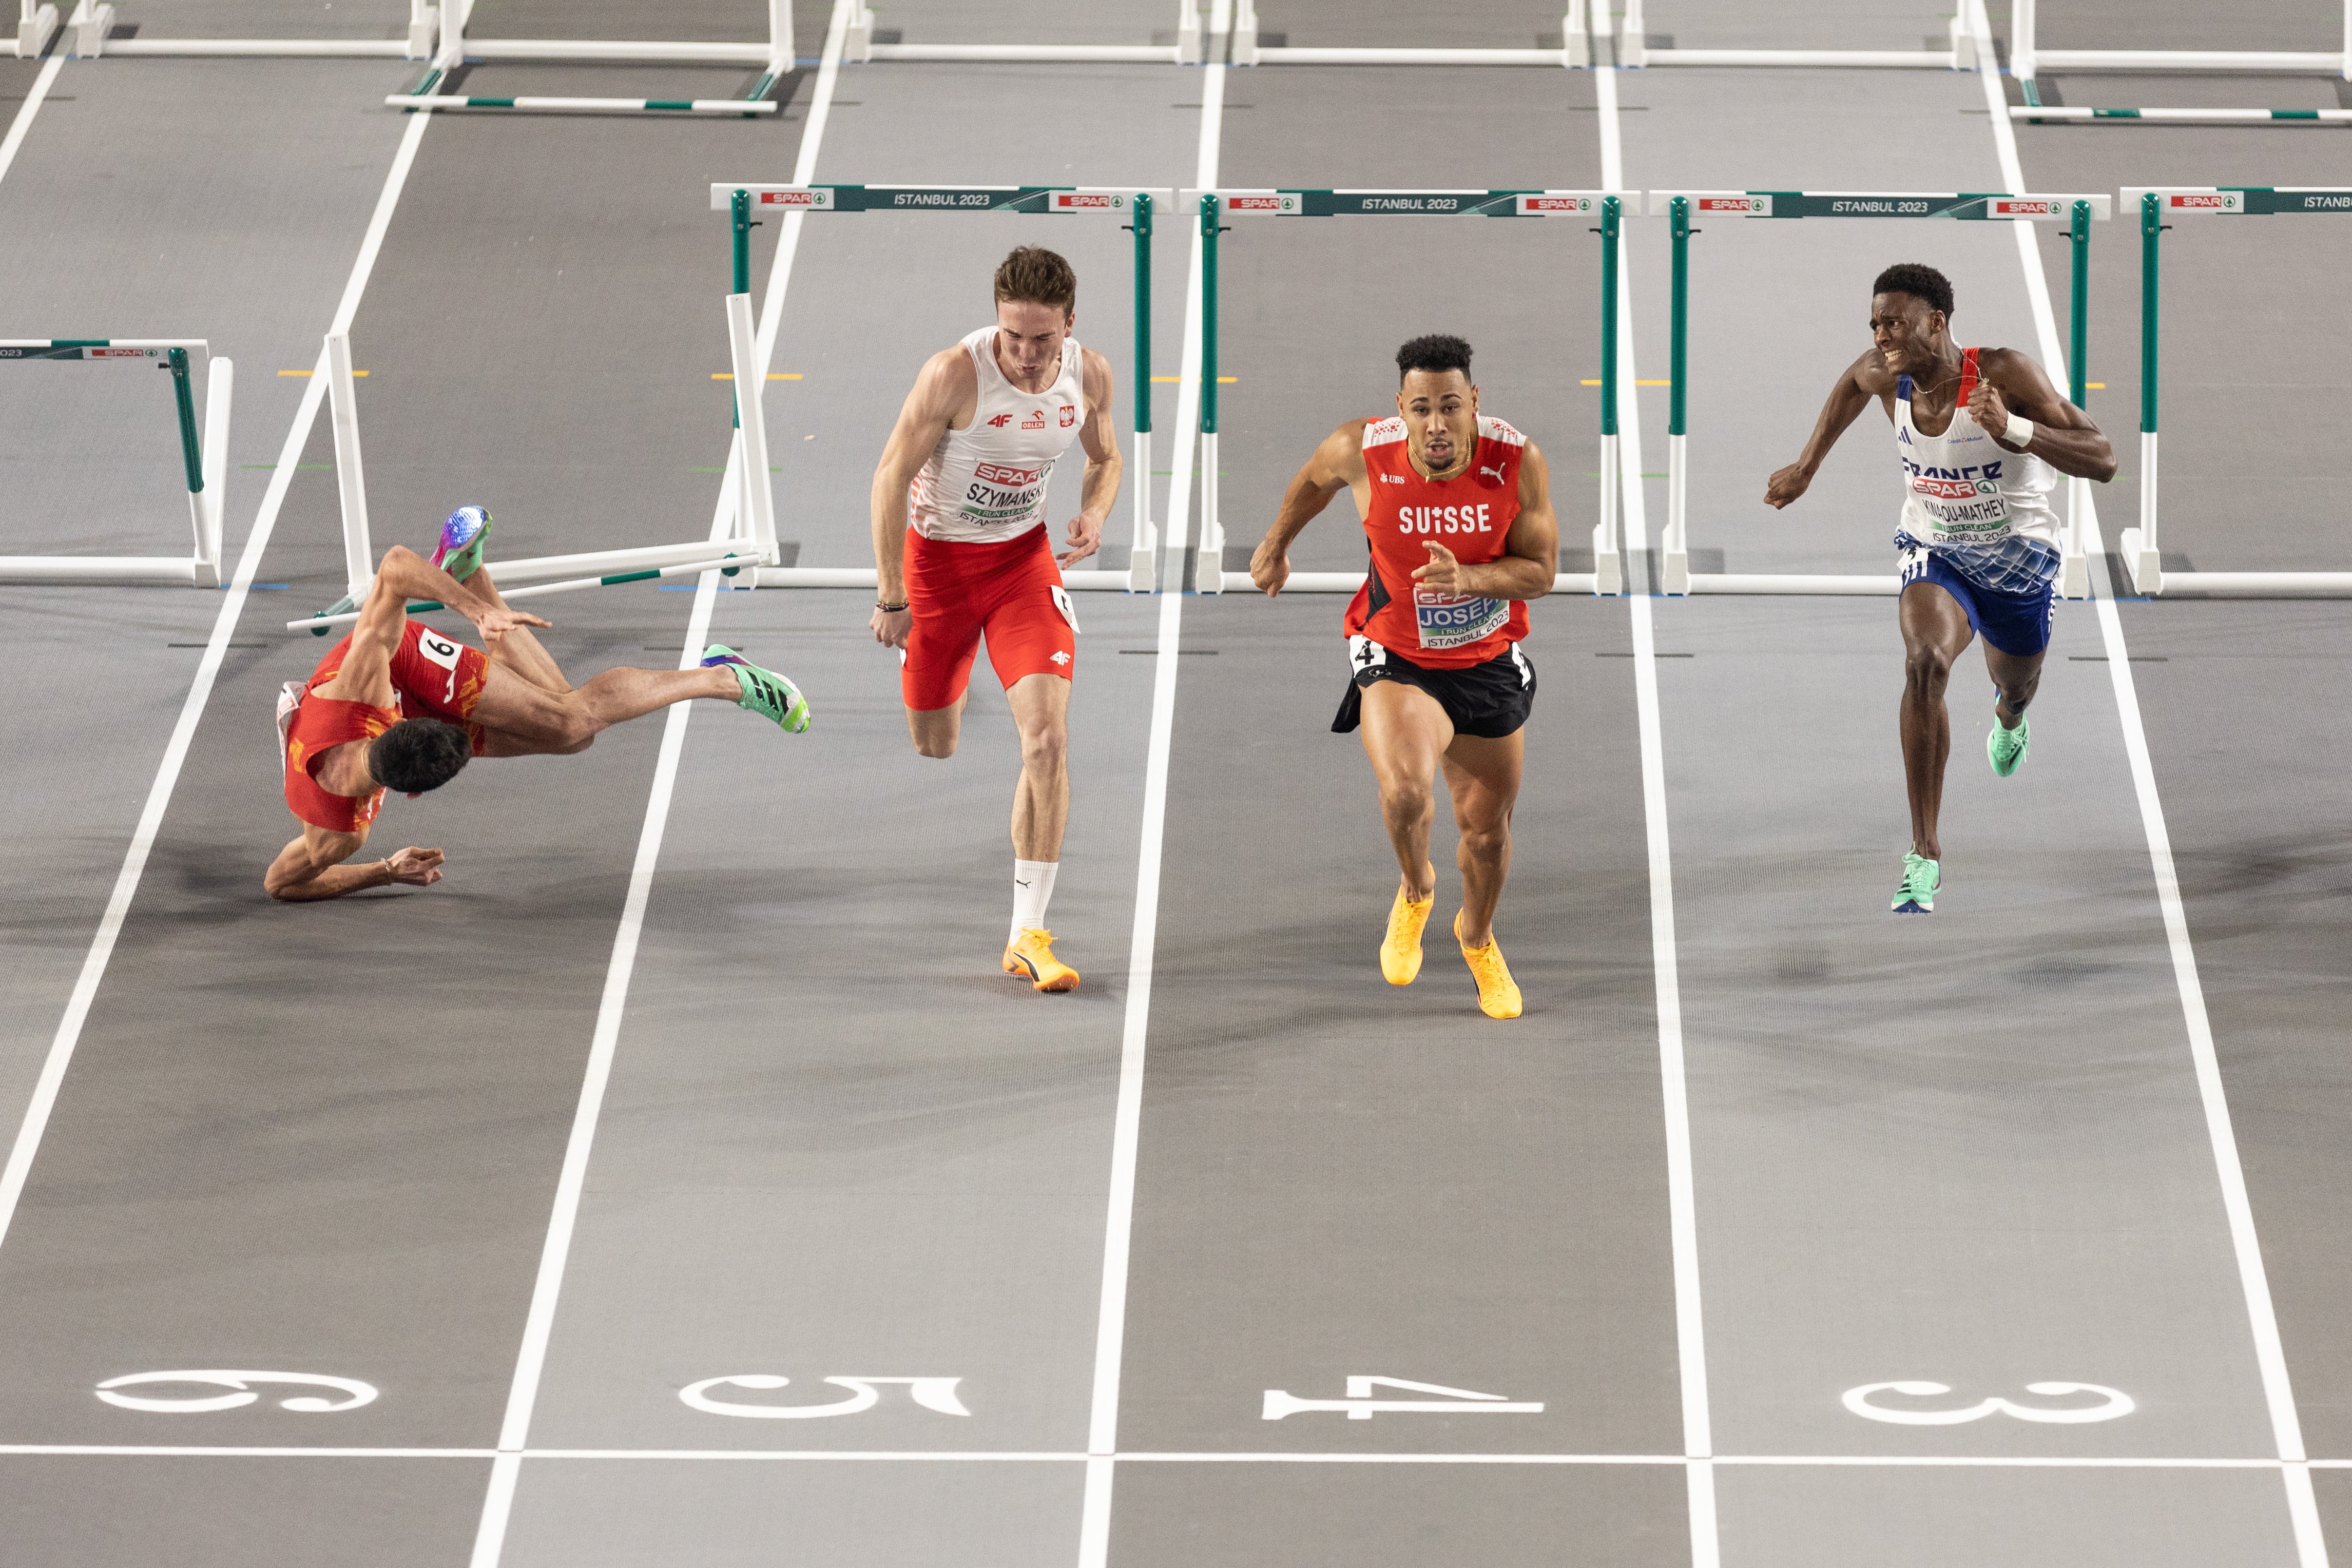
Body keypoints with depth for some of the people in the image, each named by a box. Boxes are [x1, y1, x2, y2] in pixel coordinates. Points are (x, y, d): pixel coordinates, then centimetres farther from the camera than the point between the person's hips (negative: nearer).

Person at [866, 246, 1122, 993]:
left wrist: (1095, 515, -12)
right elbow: (891, 475, -16)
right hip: (937, 555, -2)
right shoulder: (955, 374, -25)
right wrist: (890, 596, -16)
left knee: (1047, 740, -14)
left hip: (1024, 557, 2)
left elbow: (1105, 458, 11)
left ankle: (1027, 936, -10)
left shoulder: (1090, 375, -10)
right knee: (934, 749, 7)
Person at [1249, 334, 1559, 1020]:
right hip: (1396, 658, -2)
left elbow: (1540, 572, -13)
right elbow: (1315, 479, 4)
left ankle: (1477, 937, 47)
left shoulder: (1517, 462, -21)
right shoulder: (1363, 452, -21)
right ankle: (1415, 891, 8)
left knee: (1486, 827, 14)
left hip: (1489, 662, 2)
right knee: (1404, 794, -28)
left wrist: (1465, 578, -32)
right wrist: (1276, 543, 20)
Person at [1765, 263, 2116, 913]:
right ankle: (1924, 852, -27)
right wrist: (1805, 467, 15)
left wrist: (2013, 430, -45)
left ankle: (2009, 716, 69)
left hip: (2017, 559, -1)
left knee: (2016, 684, 24)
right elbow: (1851, 384, 11)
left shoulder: (2005, 373, -29)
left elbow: (2102, 462, -31)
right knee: (1925, 662, -30)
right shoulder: (1886, 375, -17)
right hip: (1936, 553, 1)